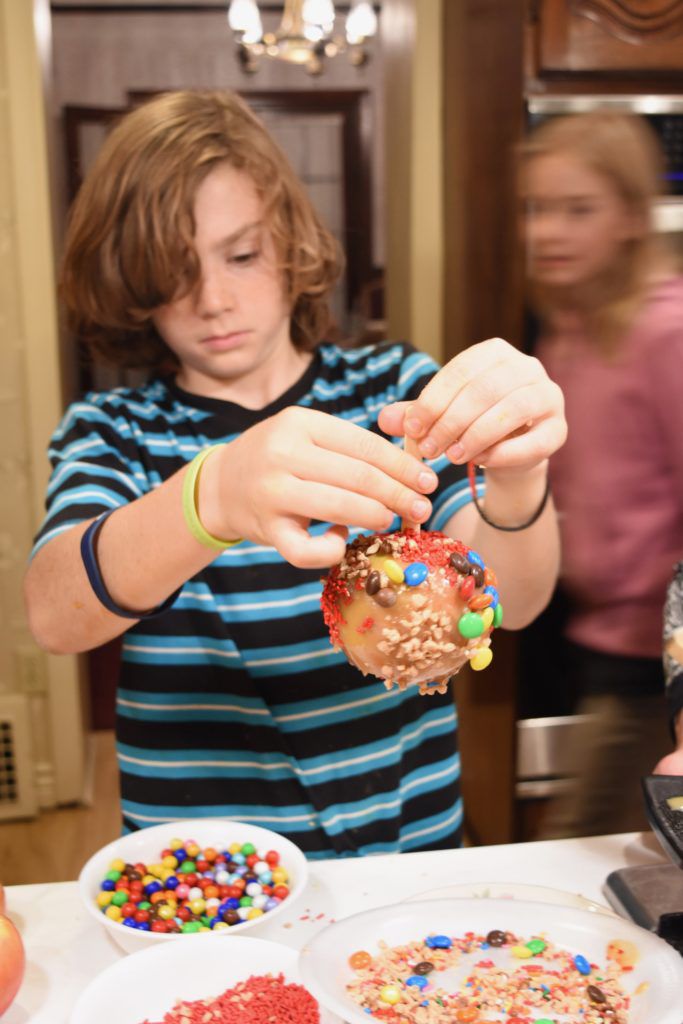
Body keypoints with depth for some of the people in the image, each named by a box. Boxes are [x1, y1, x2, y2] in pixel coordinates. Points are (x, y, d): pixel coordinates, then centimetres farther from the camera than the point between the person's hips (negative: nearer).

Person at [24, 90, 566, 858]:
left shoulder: (395, 389, 2)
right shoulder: (111, 431, 0)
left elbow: (509, 601, -11)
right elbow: (53, 616, -20)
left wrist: (517, 474, -32)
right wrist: (213, 497, -38)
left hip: (409, 843, 2)